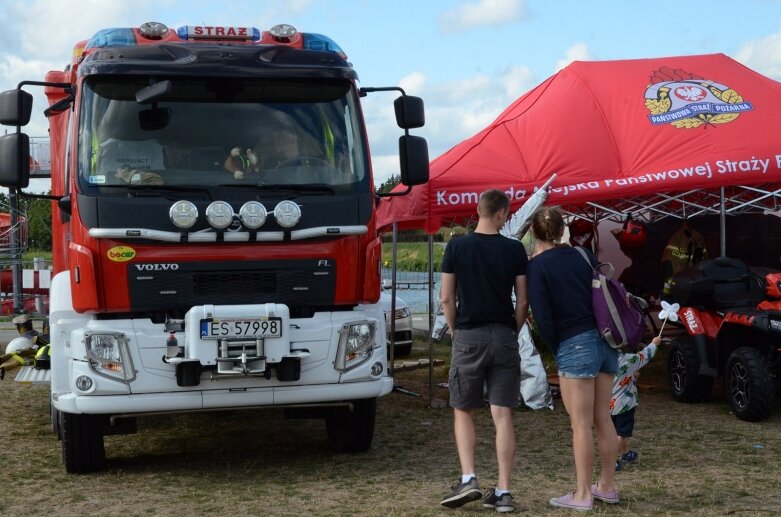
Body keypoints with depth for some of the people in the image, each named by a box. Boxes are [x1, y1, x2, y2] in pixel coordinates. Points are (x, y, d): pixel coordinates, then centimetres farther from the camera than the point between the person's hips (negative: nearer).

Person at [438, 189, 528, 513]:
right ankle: (502, 491, 5)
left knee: (463, 411, 12)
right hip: (504, 337, 1)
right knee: (503, 415, 4)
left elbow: (447, 298, -1)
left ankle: (468, 479, 0)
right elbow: (522, 300, 2)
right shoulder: (515, 250, 0)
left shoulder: (457, 247, -2)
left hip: (468, 337, -1)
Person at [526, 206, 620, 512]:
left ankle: (582, 495, 5)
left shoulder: (537, 266, -6)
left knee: (581, 424, -1)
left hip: (575, 345, -6)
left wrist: (556, 349, 1)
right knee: (603, 418, 15)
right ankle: (607, 486, 25)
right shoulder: (584, 255, 10)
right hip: (604, 340, 6)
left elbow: (542, 315, -11)